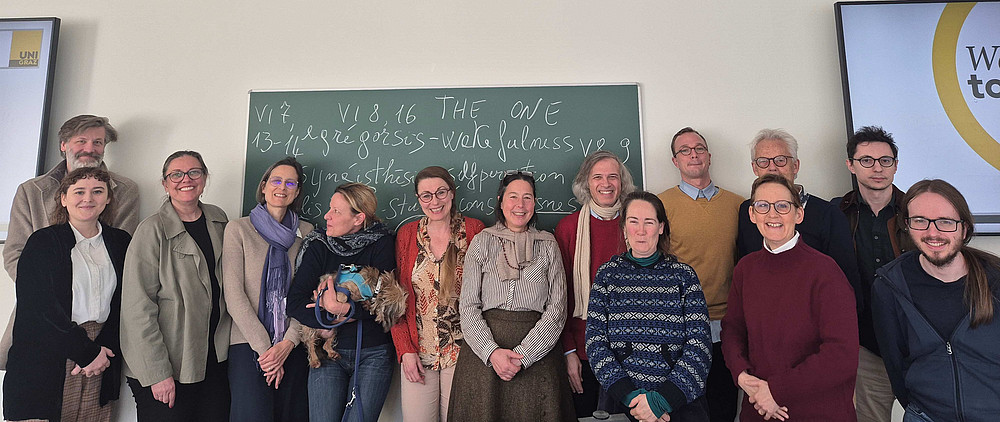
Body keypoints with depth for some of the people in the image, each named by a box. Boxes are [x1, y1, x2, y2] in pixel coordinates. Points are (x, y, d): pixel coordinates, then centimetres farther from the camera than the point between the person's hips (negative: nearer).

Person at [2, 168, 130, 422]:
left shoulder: (120, 242, 8)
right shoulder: (43, 242, -1)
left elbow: (124, 305, 6)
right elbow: (40, 308, -9)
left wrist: (103, 349, -8)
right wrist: (88, 351, -11)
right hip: (48, 358, -3)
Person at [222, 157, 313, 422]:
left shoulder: (306, 232, 8)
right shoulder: (238, 229, 2)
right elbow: (233, 295, -5)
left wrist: (289, 342, -9)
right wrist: (264, 347, -10)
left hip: (292, 347, 2)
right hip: (248, 344, -2)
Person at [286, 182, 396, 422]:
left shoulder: (381, 245, -4)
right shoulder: (318, 246, 1)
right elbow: (294, 302, -7)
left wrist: (344, 308, -25)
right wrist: (334, 320, -18)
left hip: (373, 354, -2)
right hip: (328, 351, 2)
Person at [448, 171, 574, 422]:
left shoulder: (548, 245, 7)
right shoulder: (482, 242, 6)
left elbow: (557, 309, 0)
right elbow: (468, 307, 0)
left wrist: (522, 354, -11)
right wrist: (492, 351, -14)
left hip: (536, 353, 0)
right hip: (483, 354, 0)